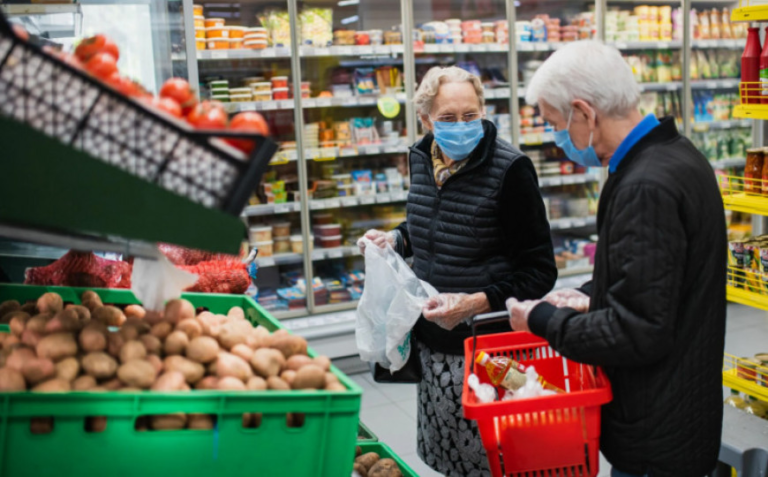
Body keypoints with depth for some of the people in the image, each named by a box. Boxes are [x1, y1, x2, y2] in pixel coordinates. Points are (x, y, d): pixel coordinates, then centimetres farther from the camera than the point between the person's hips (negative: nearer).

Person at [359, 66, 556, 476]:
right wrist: (395, 240, 6)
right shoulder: (422, 159, 5)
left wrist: (477, 303, -23)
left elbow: (539, 271, -12)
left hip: (488, 345, -6)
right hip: (433, 341, 6)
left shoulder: (510, 169, -14)